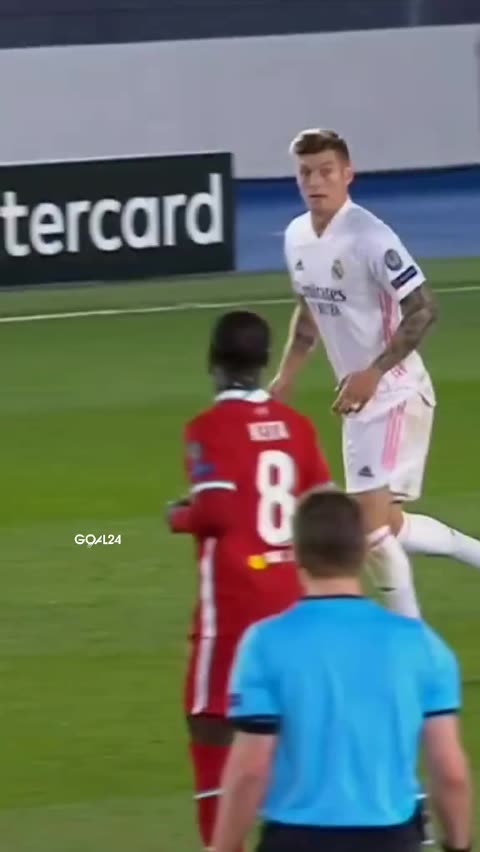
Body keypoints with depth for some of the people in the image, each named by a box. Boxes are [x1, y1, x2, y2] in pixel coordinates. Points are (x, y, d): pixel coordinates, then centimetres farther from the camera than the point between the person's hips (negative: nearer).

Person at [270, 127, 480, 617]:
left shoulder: (370, 239, -20)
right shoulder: (297, 237, 6)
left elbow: (422, 310, -20)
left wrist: (373, 373, -25)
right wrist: (286, 376, 14)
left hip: (394, 393, -8)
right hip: (359, 396, 8)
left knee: (370, 519, -16)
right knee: (387, 526, 11)